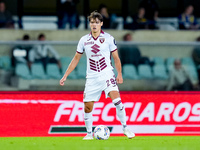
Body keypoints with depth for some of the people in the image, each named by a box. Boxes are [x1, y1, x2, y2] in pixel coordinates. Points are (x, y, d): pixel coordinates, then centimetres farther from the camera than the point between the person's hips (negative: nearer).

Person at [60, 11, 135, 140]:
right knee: (87, 106, -1)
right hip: (92, 78, 2)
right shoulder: (84, 40, 6)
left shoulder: (108, 38, 1)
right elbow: (76, 59, 13)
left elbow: (116, 58, 6)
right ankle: (89, 133, 15)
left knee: (116, 99, -20)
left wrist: (119, 74, -4)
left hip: (107, 75, -2)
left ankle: (125, 128, -9)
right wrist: (65, 76, 10)